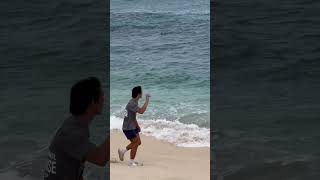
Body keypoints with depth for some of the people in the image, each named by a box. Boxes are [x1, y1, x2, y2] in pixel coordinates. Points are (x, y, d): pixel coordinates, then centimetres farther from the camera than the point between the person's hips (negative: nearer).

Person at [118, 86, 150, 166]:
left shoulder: (135, 102, 9)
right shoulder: (131, 103, -24)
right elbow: (141, 111, -39)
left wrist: (137, 126, 19)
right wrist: (147, 101, -32)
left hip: (133, 126, 10)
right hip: (128, 128, -10)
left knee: (138, 142, 14)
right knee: (136, 143, -4)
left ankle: (122, 151, 26)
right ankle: (131, 162, 8)